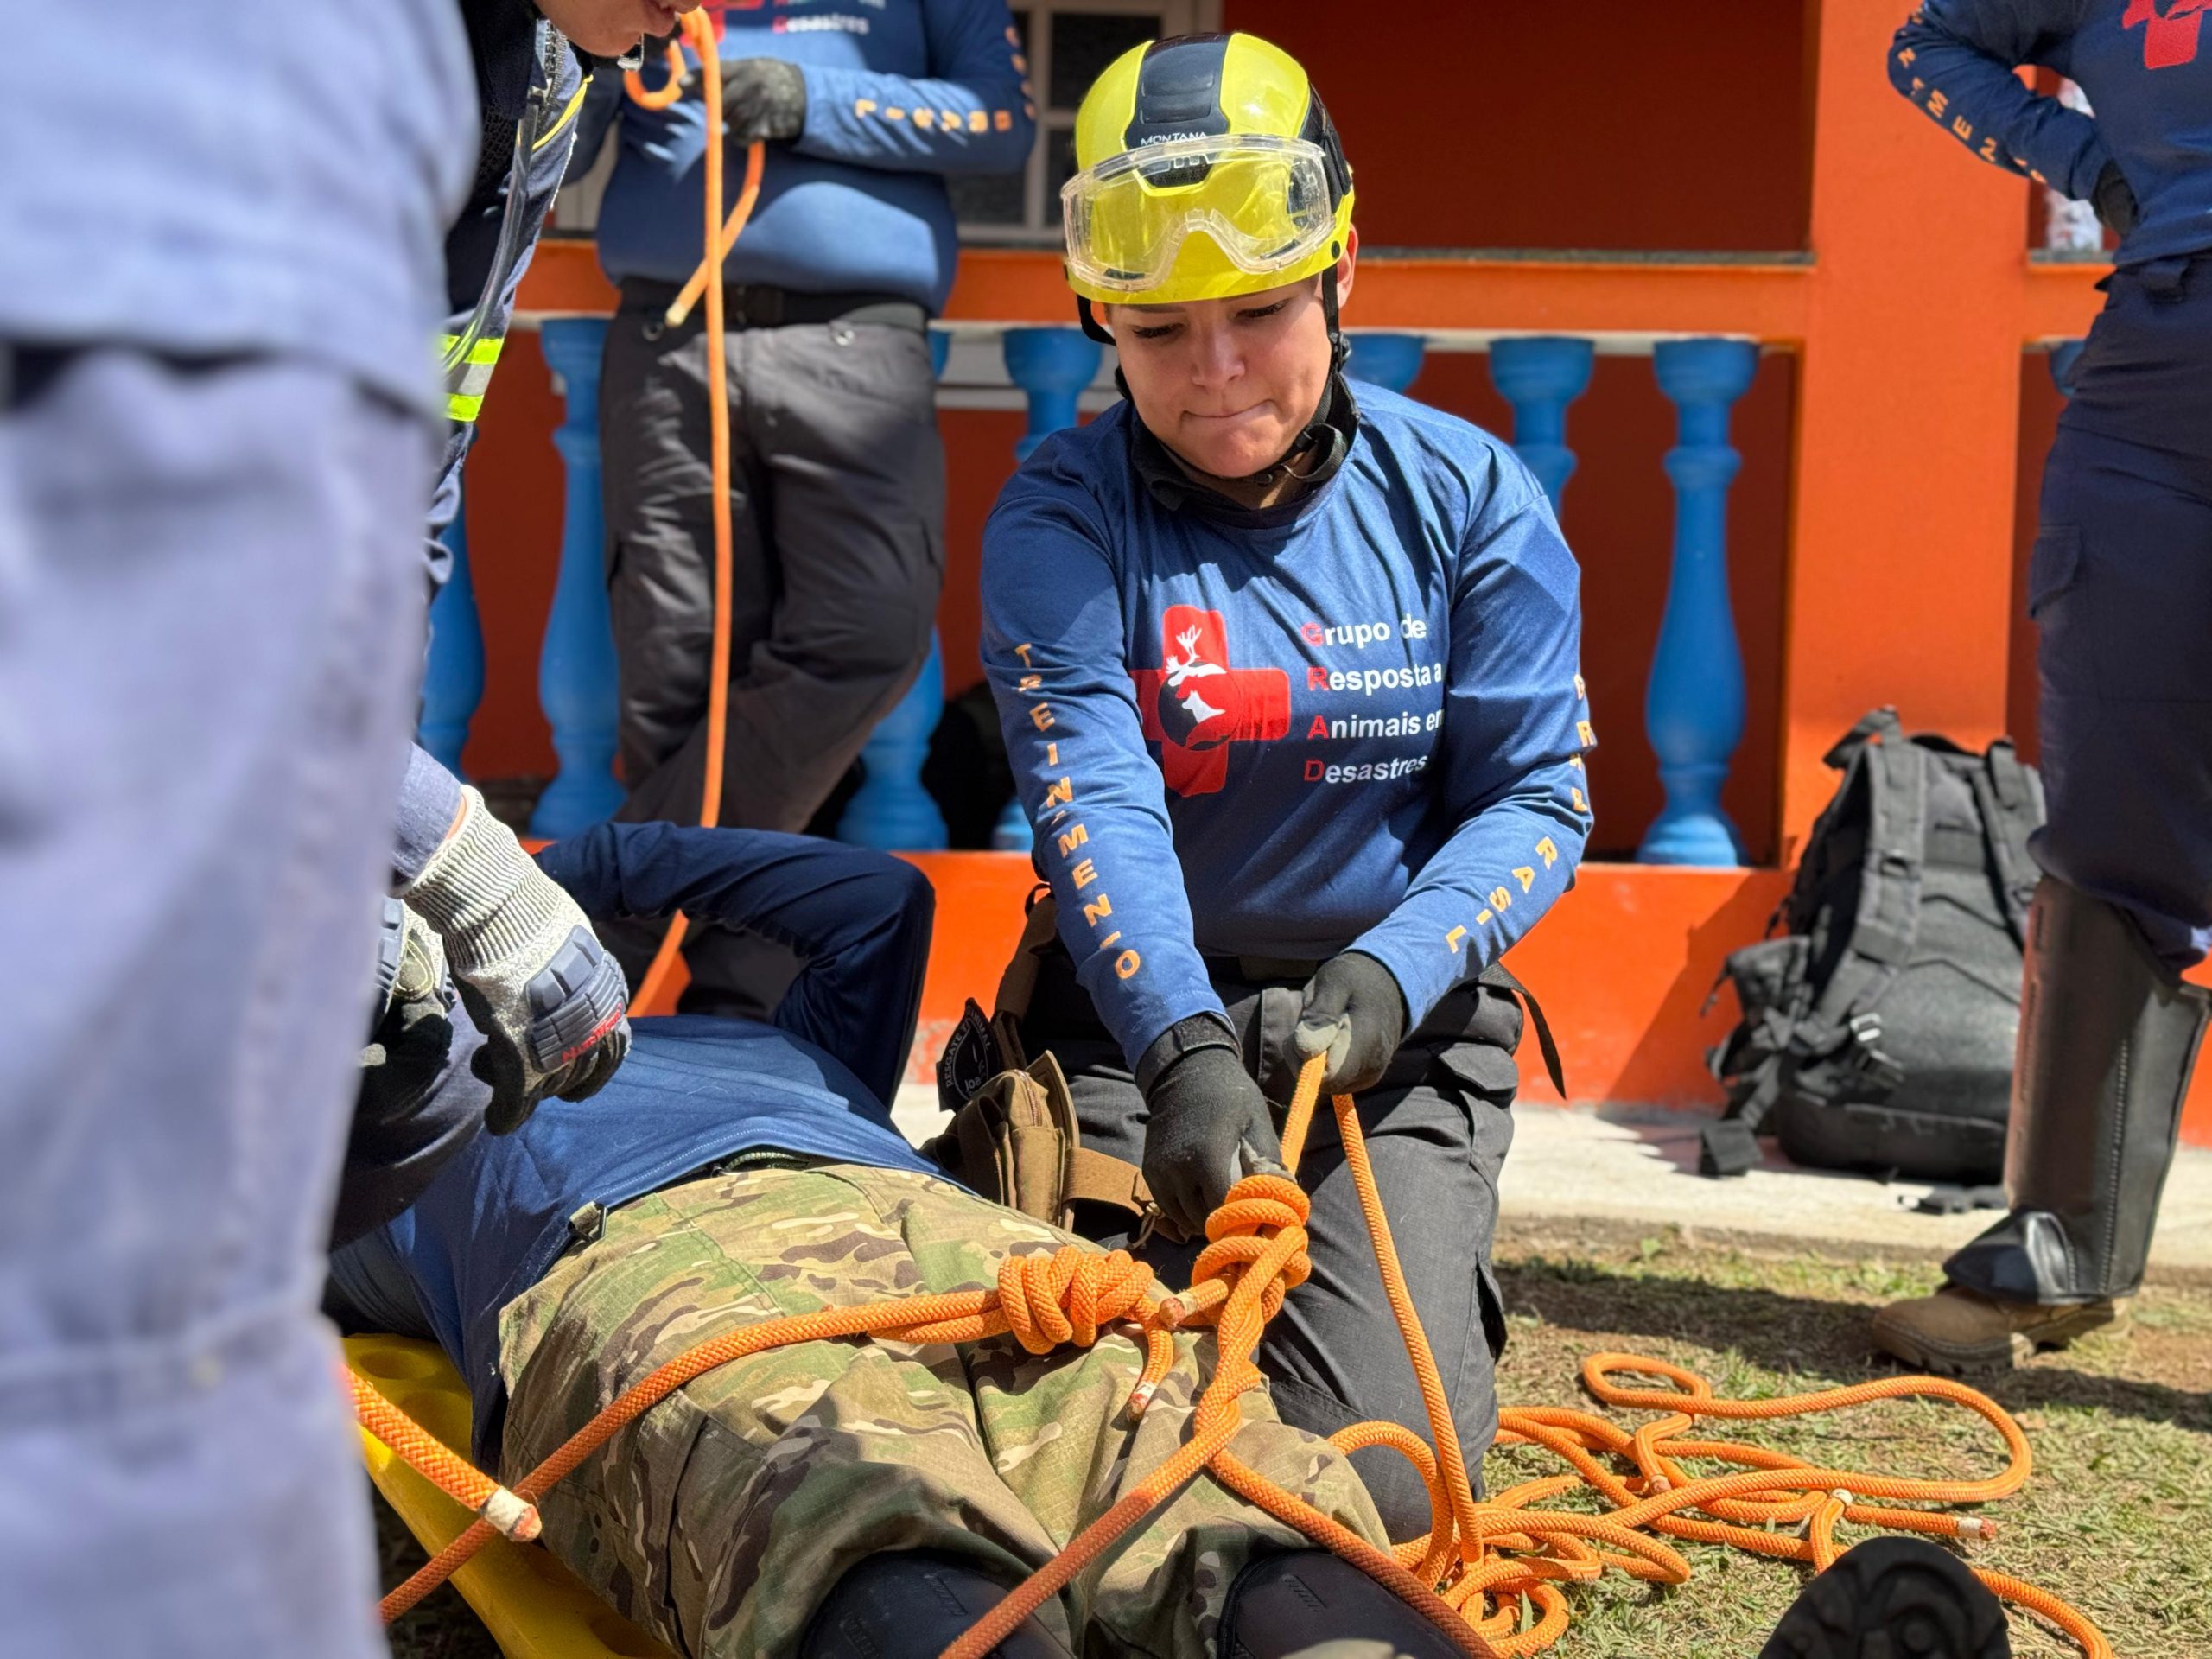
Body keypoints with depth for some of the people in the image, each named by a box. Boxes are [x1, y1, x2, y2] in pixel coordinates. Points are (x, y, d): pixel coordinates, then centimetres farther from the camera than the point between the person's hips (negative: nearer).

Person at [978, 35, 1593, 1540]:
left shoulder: (1471, 499, -2)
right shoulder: (1063, 516, -6)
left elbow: (1533, 797, -2)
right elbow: (1093, 798, -19)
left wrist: (1390, 975, -21)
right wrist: (1186, 1049, -36)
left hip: (1398, 1032, 0)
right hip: (1135, 1020, 0)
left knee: (1374, 1482, -17)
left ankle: (1434, 1281, 18)